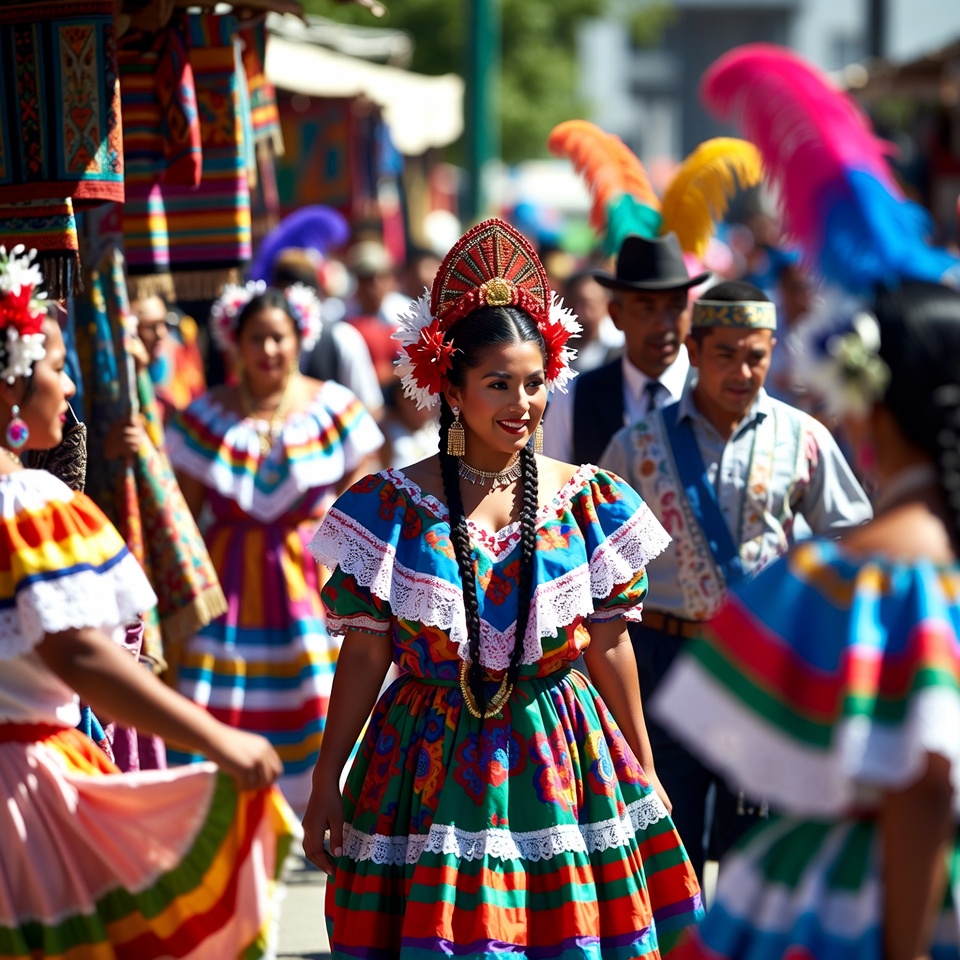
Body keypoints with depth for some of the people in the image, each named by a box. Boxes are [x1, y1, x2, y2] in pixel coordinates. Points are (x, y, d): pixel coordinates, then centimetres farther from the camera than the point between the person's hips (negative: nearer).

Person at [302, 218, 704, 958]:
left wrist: (644, 772, 12)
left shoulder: (586, 501, 2)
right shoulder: (395, 507, -4)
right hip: (434, 759, -2)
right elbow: (365, 652, -1)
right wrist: (327, 783, 0)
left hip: (564, 755, 2)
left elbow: (608, 645, 8)